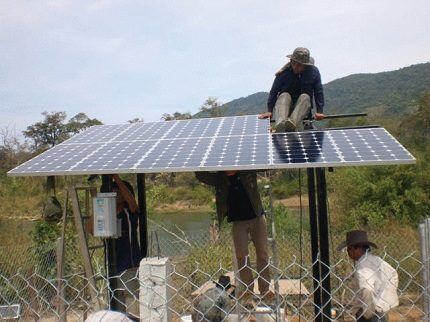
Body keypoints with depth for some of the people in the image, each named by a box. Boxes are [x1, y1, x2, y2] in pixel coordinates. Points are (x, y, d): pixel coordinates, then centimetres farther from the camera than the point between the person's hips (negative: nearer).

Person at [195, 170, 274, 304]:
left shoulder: (248, 171, -4)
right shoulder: (219, 179, -1)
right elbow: (200, 175, -7)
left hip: (257, 217, 0)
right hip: (238, 221, 1)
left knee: (263, 253, 2)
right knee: (241, 256, 0)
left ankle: (265, 289, 12)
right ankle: (248, 290, 13)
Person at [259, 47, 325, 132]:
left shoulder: (314, 72, -5)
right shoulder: (284, 72, -8)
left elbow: (319, 92, -4)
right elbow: (274, 91, -8)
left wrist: (319, 111, -12)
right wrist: (269, 111, -16)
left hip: (303, 106, 0)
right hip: (285, 105, 0)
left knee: (305, 97, -30)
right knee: (284, 95, -30)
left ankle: (292, 124, -57)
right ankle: (280, 125, -58)